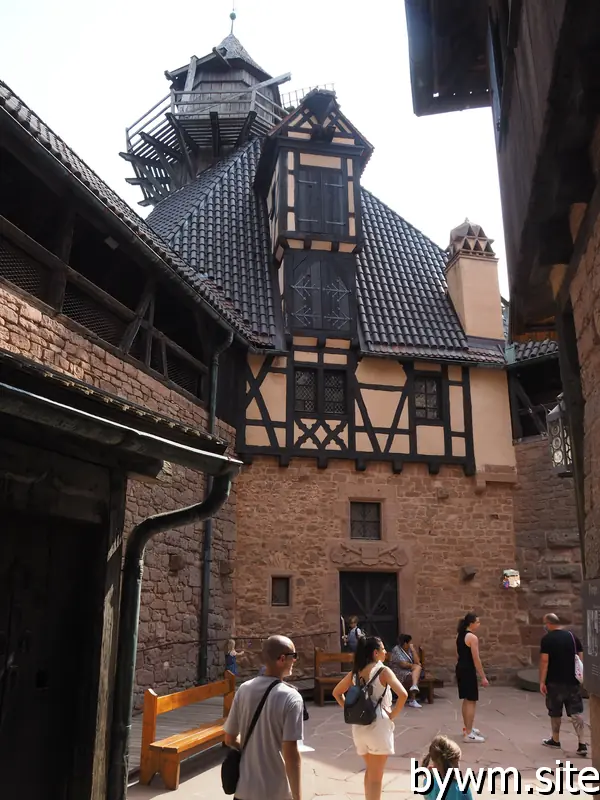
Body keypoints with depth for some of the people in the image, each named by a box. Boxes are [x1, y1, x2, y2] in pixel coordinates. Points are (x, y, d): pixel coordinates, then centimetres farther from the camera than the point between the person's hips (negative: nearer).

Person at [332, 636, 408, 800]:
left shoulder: (355, 672, 7)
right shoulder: (383, 671, -11)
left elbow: (337, 693, 16)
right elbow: (403, 694, -22)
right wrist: (393, 714, -10)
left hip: (359, 726, 6)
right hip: (378, 726, -6)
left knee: (370, 771, 24)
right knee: (376, 776, 6)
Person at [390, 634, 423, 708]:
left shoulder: (410, 649, 11)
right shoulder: (396, 650, -10)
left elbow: (417, 662, 0)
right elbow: (403, 664, -18)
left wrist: (413, 649, -6)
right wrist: (414, 665, -4)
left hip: (411, 671, 7)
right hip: (400, 673, -7)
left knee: (418, 668, -25)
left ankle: (414, 687, -45)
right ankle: (412, 700, -33)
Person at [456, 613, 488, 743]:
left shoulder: (459, 636, 11)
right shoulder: (472, 638, -16)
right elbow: (476, 659, -18)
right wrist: (483, 677, -13)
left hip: (460, 669, 9)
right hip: (468, 670, -9)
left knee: (466, 700, 20)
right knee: (471, 701, -3)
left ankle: (467, 728, 31)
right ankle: (468, 734, -1)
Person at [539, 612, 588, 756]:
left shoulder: (547, 639, -11)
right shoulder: (572, 636, 4)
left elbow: (544, 661, -15)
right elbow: (581, 657, 6)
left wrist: (542, 681, -12)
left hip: (554, 682, -4)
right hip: (572, 681, 4)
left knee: (555, 712, 13)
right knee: (576, 712, 5)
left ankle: (555, 740, 26)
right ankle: (582, 744, -4)